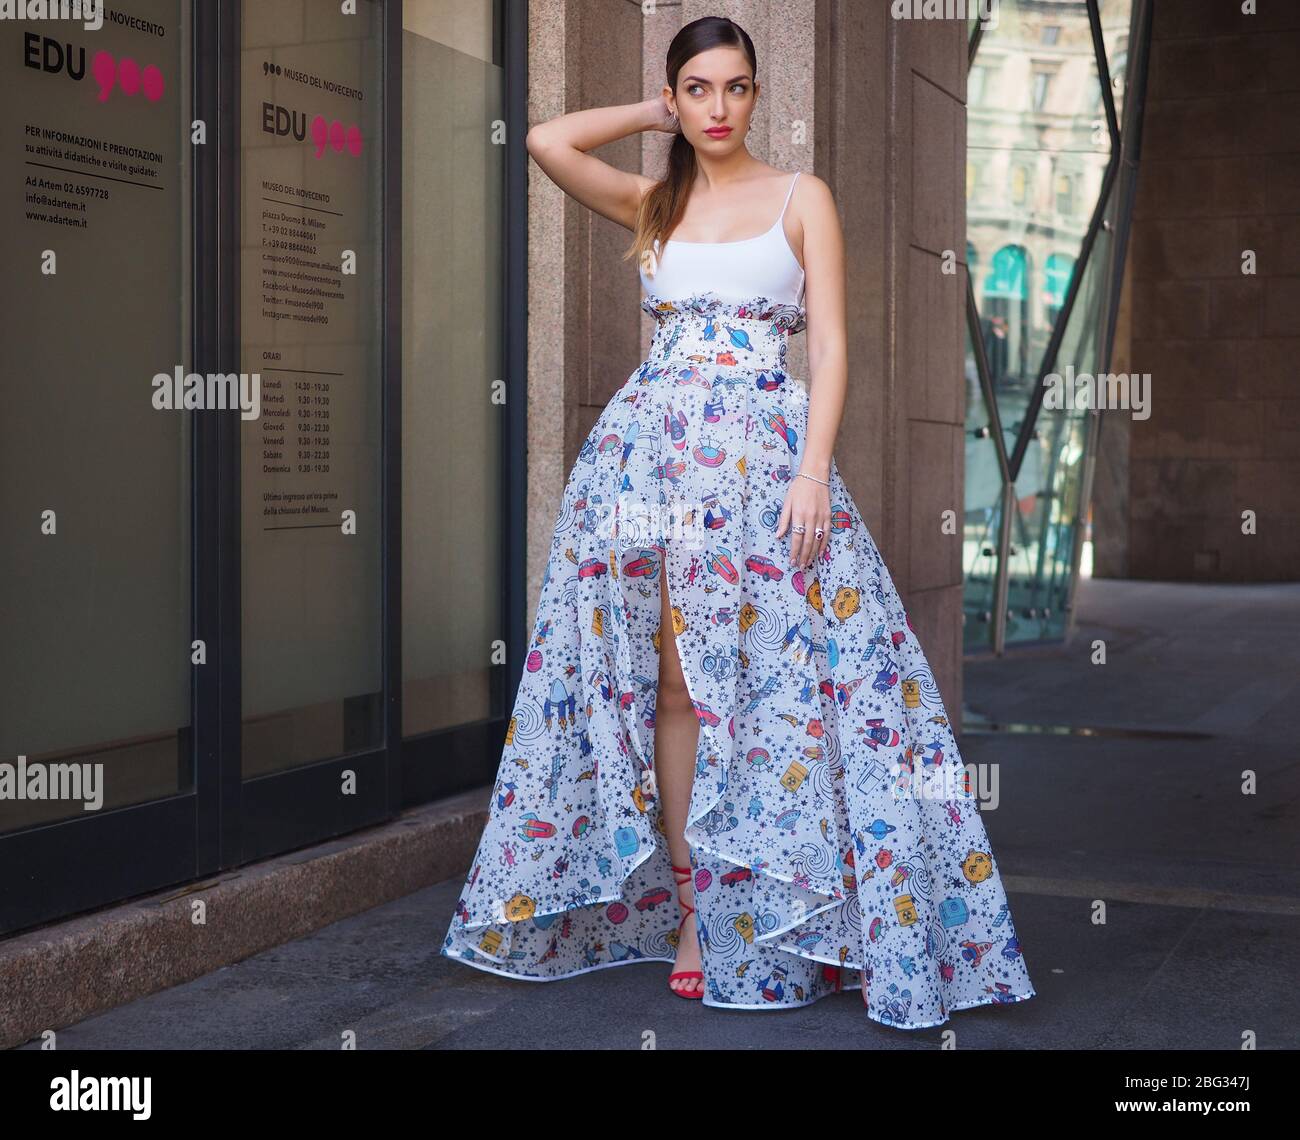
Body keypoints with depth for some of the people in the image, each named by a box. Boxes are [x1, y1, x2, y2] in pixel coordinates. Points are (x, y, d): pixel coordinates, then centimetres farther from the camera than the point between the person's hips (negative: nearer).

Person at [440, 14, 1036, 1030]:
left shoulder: (801, 198, 7)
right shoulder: (652, 205, 16)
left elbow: (831, 346, -1)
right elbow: (546, 140, 4)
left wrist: (814, 470, -13)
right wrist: (653, 115, 14)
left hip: (763, 452, -2)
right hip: (652, 448, 3)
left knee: (769, 677, -6)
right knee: (673, 680, 0)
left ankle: (786, 917, 2)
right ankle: (688, 909, 7)